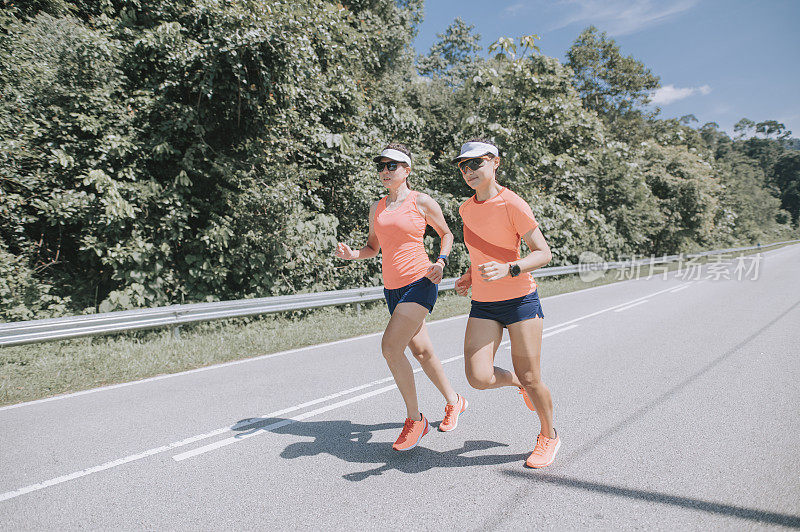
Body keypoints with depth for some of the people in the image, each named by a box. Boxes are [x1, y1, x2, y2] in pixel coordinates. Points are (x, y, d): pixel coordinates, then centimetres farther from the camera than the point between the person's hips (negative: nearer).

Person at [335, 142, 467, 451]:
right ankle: (454, 401, 37)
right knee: (421, 351, 14)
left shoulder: (422, 202, -3)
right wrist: (351, 254, -2)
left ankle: (415, 420, 0)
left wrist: (441, 261, -8)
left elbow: (446, 233, 9)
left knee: (390, 347, -18)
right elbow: (373, 246, 18)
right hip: (392, 287, 6)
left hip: (420, 283, -6)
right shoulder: (377, 208, 12)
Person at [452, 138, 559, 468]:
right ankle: (517, 382, 26)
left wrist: (508, 270, -27)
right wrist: (471, 275, 9)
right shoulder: (466, 209, 7)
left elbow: (543, 253, -11)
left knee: (530, 379, 2)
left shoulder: (513, 205, -12)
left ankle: (549, 436, 31)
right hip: (483, 306, 5)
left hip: (520, 301, -5)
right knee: (478, 378, -9)